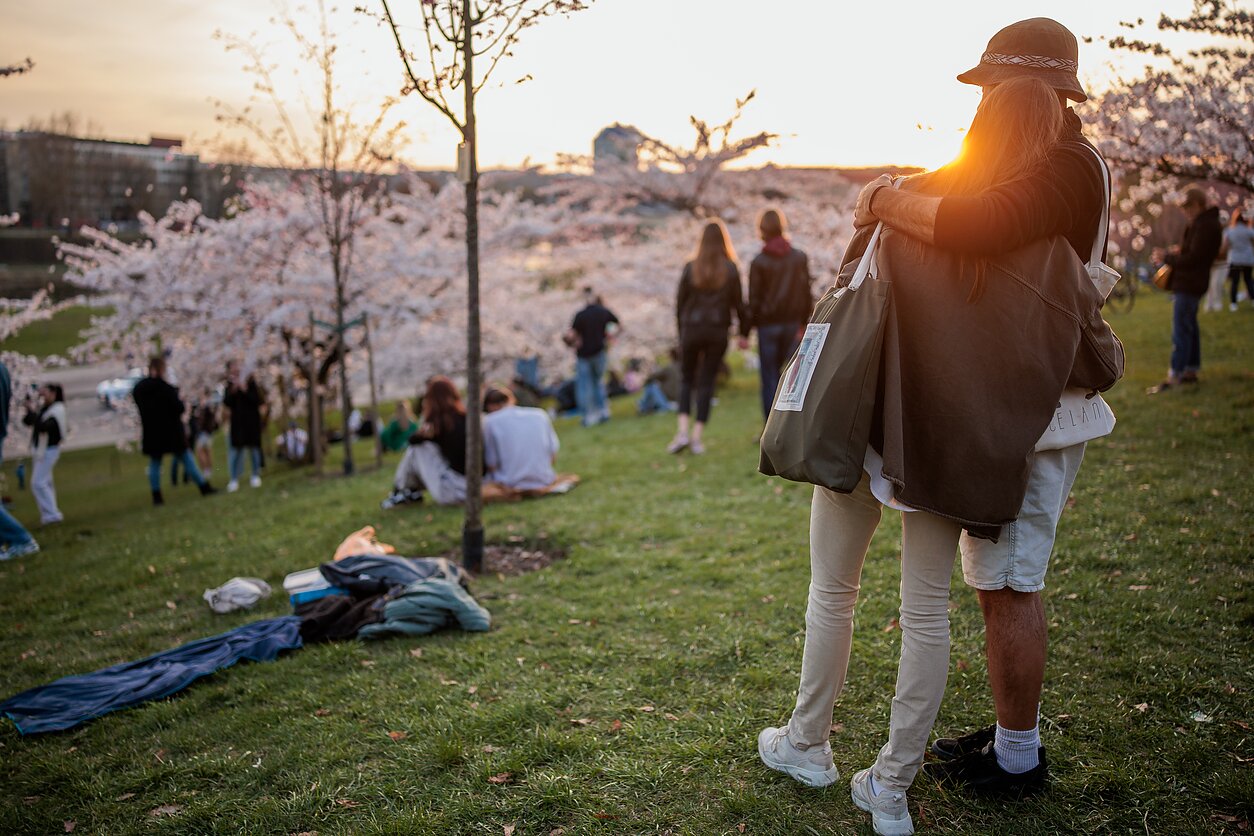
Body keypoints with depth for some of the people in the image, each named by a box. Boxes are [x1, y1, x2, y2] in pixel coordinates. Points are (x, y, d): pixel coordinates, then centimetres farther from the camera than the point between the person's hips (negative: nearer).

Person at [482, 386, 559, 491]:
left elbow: (492, 465, -5)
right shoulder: (540, 414, 4)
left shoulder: (490, 421, -5)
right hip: (543, 481, 3)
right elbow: (553, 459, 5)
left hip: (510, 485, -3)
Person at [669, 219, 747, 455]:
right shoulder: (731, 269, -2)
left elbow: (680, 303, 2)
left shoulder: (690, 268, 0)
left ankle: (682, 432, -3)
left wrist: (681, 333, 11)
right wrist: (744, 332, 6)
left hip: (692, 329, 0)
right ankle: (697, 436, 2)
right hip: (718, 331, 0)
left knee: (687, 380, 13)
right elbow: (738, 303, -3)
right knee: (707, 382, 6)